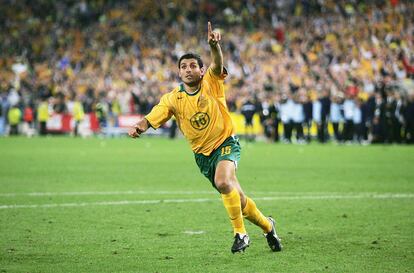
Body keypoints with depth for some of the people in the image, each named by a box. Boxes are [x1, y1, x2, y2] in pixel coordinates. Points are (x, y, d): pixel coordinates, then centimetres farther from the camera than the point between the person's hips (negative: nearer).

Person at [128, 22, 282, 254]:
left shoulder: (211, 83, -8)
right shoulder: (173, 98, -3)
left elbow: (217, 65, -28)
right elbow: (153, 117, -13)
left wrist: (214, 45, -49)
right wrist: (139, 127, -36)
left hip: (226, 143, -3)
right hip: (202, 154, 4)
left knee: (223, 182, -32)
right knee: (237, 200, 8)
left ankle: (240, 233, -19)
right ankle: (267, 226, 34)